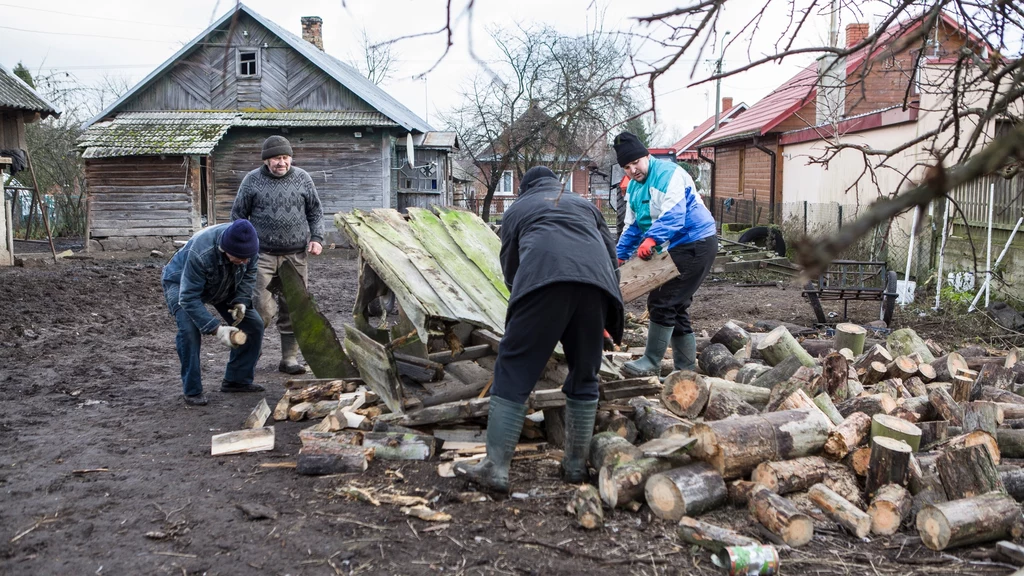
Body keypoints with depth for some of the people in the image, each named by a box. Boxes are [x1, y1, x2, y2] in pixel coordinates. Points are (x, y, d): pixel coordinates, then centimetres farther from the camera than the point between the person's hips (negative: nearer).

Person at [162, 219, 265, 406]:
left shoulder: (250, 245, -26)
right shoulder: (200, 253, -44)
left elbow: (248, 275, -6)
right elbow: (189, 297, -40)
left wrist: (241, 301, -21)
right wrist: (215, 328, -45)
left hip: (224, 286, 6)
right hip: (181, 284, -5)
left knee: (254, 325, -3)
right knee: (189, 329, -29)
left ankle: (237, 380, 10)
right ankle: (192, 391, -15)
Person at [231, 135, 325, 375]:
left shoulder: (302, 178, 7)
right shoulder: (252, 180, 2)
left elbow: (315, 211, 14)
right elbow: (238, 214, 8)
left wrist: (317, 238, 1)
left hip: (295, 256, 2)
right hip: (263, 254, -2)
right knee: (263, 308, -10)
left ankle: (289, 358, 16)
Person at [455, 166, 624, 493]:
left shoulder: (517, 209, 33)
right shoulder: (585, 205, 38)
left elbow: (510, 268, 32)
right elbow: (611, 254, 32)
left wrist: (523, 302, 50)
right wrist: (607, 318, 41)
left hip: (544, 280, -3)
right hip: (596, 281, 3)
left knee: (513, 373, 0)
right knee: (584, 376, 15)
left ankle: (496, 467, -5)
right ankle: (576, 464, 20)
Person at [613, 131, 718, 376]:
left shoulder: (668, 173, -18)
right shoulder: (634, 187, 11)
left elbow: (673, 215, -30)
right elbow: (632, 226, 15)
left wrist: (651, 239, -44)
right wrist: (619, 255, 3)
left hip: (695, 244, -10)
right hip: (677, 247, 10)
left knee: (662, 303, -10)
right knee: (676, 307, 12)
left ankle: (652, 362, -1)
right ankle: (686, 367, 20)